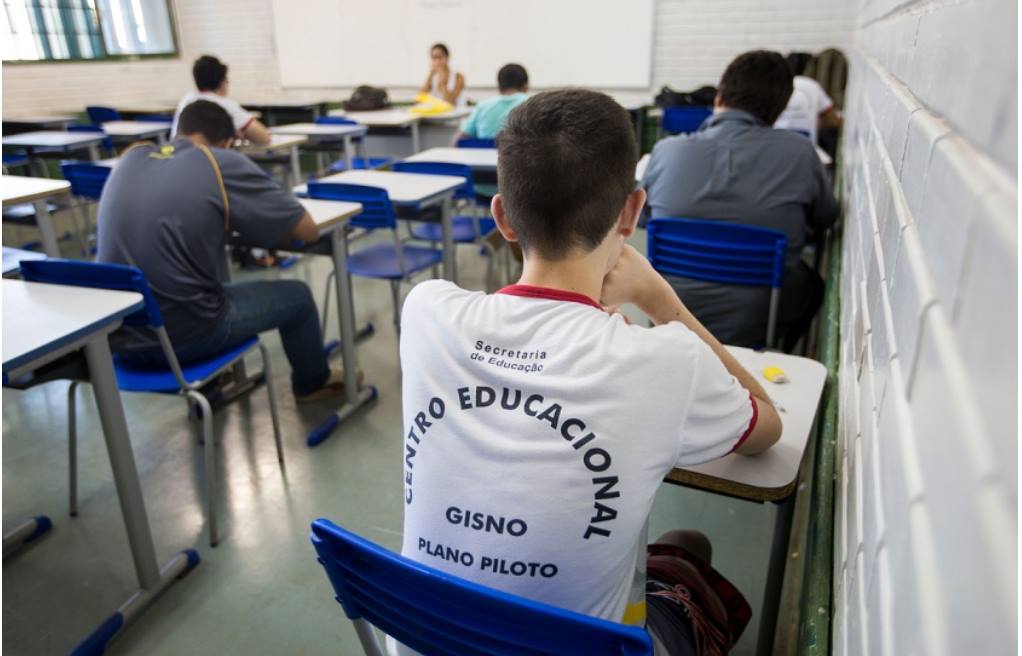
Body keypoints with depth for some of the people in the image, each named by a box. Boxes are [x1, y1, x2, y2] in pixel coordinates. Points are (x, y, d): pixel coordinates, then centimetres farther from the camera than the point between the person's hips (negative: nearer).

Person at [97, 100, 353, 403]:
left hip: (118, 335, 7)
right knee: (297, 295, 16)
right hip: (183, 336, -6)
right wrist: (241, 217, 14)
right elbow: (308, 230, -3)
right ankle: (312, 382, 40)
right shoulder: (224, 164, -9)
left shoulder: (131, 158, 7)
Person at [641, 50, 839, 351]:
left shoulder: (667, 151, -12)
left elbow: (641, 213, 9)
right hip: (755, 331, -1)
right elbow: (826, 219, 7)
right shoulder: (798, 153, -14)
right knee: (811, 281, 28)